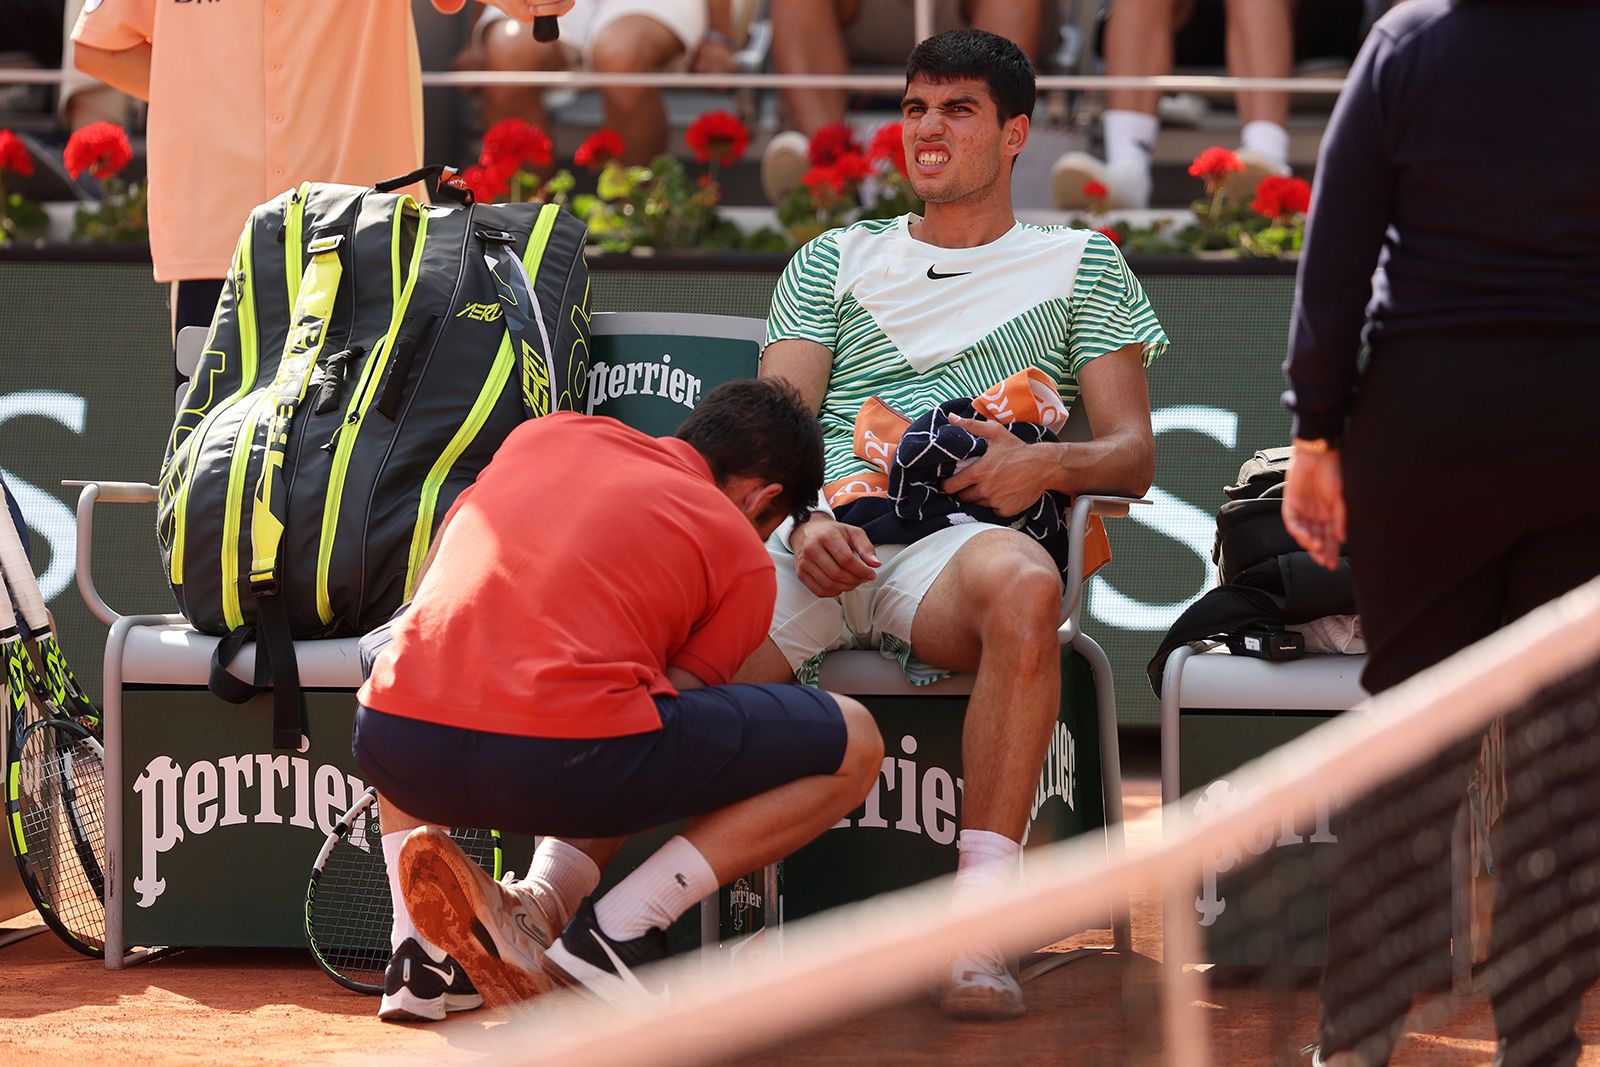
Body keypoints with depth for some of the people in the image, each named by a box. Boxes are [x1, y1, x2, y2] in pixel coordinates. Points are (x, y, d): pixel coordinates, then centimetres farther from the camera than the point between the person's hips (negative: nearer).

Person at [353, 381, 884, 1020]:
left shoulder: (547, 433, 27)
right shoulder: (743, 554, 15)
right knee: (853, 746, 14)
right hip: (568, 759, -5)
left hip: (394, 751, 5)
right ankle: (617, 931, 1)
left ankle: (421, 953, 23)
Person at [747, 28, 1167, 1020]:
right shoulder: (834, 261, 28)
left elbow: (1134, 453, 14)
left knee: (1023, 583, -42)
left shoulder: (1082, 266, 23)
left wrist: (1048, 465, -10)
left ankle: (980, 930, -43)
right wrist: (803, 519, -8)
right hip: (821, 540, 2)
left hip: (960, 539, -2)